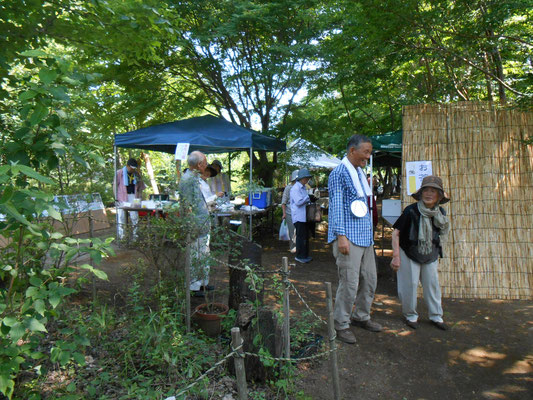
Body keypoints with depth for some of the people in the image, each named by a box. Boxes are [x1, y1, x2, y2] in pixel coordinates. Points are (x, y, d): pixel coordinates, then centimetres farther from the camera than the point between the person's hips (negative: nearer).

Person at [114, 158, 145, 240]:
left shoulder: (136, 174, 9)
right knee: (121, 215, -2)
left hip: (133, 197, 3)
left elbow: (140, 186, 16)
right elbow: (115, 186, -2)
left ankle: (134, 234, 14)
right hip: (122, 197, -3)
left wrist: (140, 196, 7)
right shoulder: (119, 173, -3)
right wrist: (116, 198, -7)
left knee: (135, 216, 4)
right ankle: (121, 234, 4)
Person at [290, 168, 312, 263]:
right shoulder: (295, 188, -15)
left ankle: (304, 255, 24)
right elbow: (298, 202, -23)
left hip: (304, 216, 10)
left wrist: (309, 200, 9)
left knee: (305, 236, 14)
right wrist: (308, 198, -11)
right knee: (301, 236, -5)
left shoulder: (303, 187, 17)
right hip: (298, 216, -10)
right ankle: (299, 256, 4)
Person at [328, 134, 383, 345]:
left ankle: (361, 316, 33)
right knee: (349, 283, -5)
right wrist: (341, 236, -21)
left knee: (370, 280, 15)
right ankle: (341, 325, 11)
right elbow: (336, 205, -16)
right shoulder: (339, 173, -10)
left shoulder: (360, 173, 18)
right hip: (348, 238, -9)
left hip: (365, 236, 9)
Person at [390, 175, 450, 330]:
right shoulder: (411, 210, -19)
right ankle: (410, 316, 19)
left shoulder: (440, 213, -4)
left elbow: (442, 233, 14)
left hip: (430, 255, 4)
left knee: (432, 284, 9)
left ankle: (436, 316, 25)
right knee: (409, 284, 0)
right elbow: (396, 233, -16)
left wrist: (437, 251, 13)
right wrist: (396, 256, -19)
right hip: (409, 254, -4)